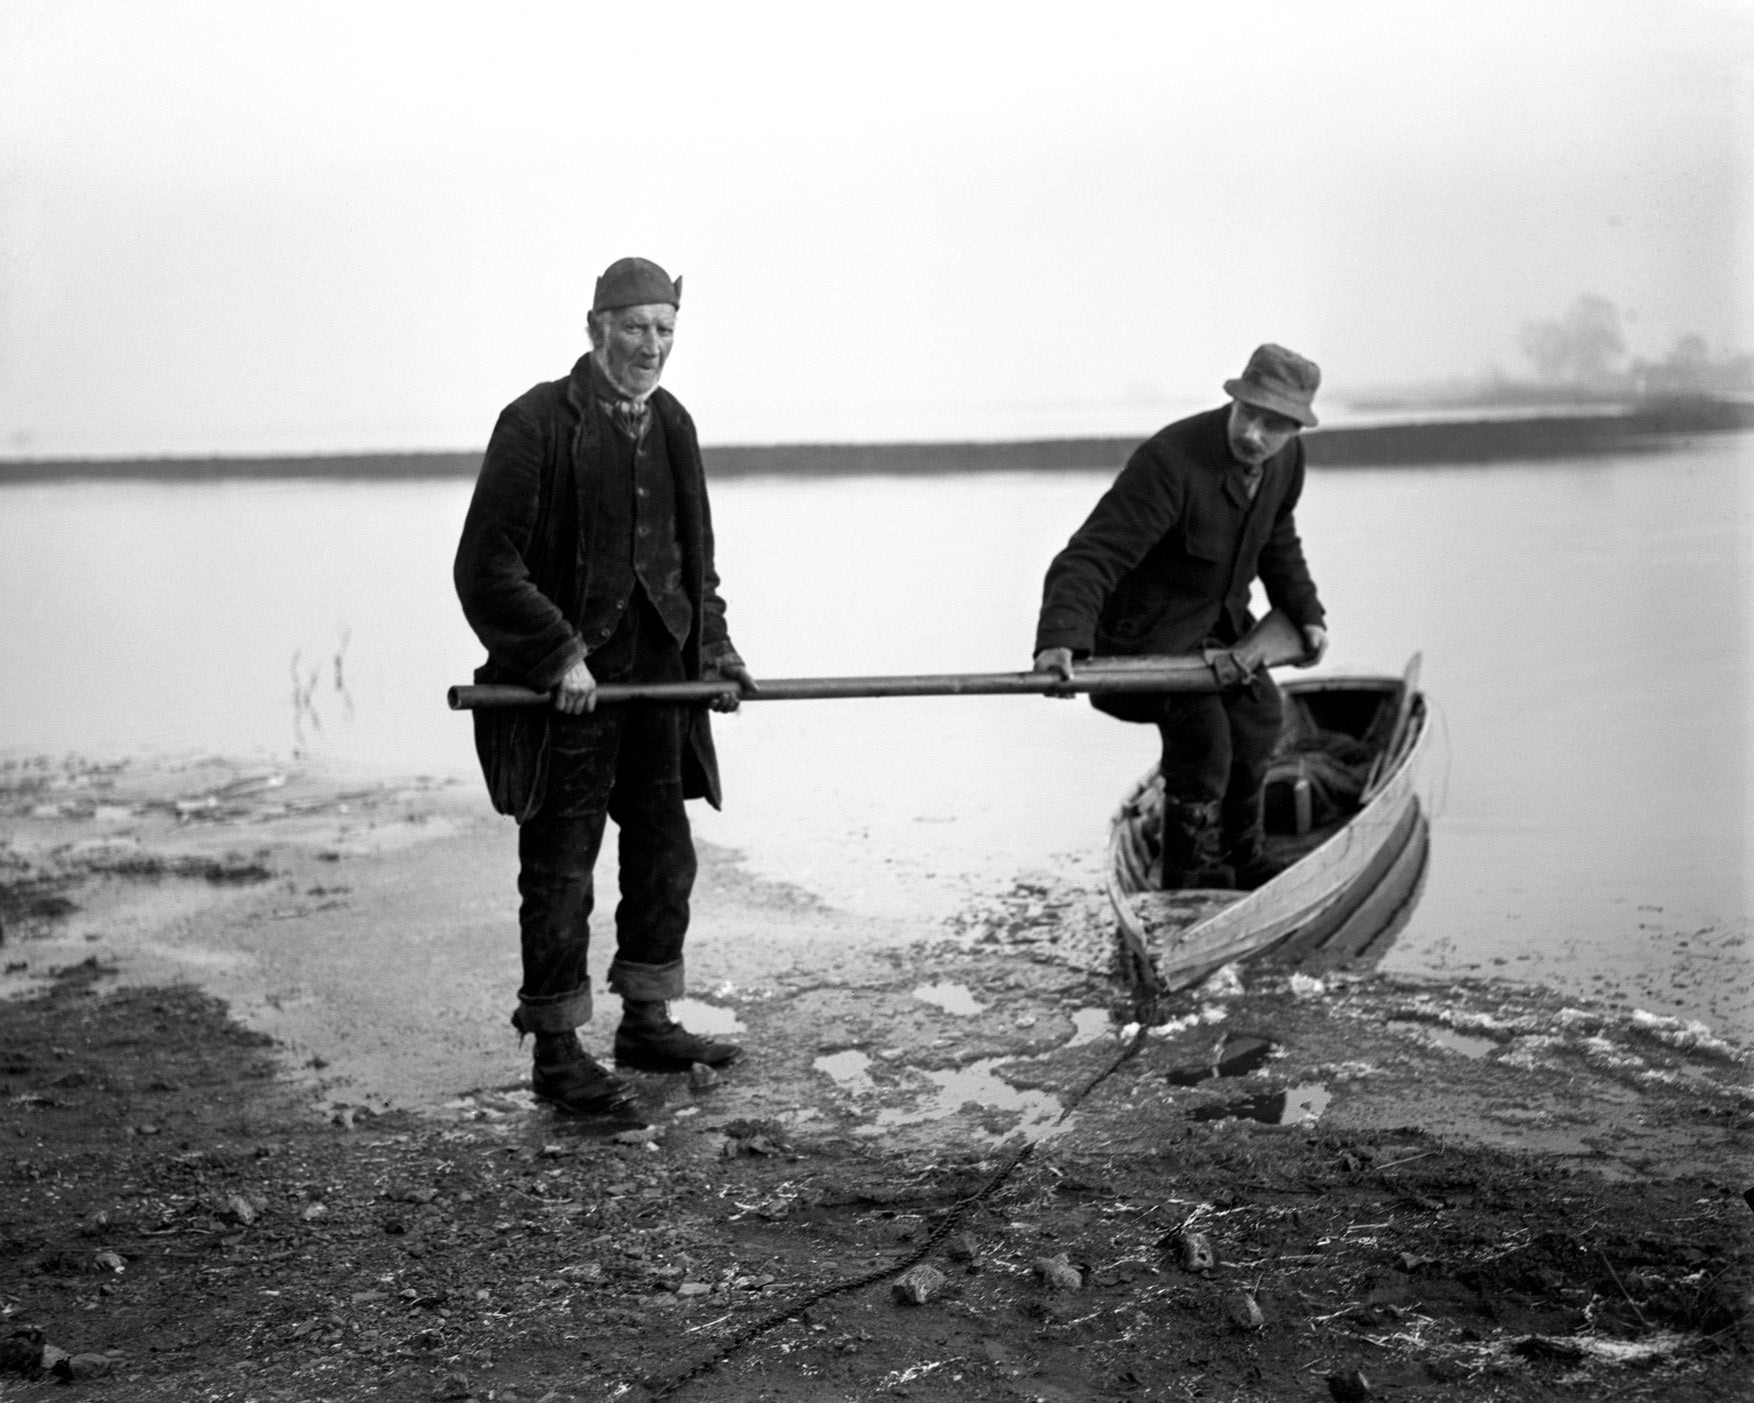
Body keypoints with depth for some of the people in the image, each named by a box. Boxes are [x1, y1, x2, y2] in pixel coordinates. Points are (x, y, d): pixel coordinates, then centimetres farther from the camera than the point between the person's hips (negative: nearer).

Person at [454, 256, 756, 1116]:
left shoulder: (671, 425, 11)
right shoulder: (537, 423, -12)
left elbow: (695, 557, 21)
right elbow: (486, 567, -15)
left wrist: (712, 648, 9)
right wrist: (559, 654, -19)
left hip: (657, 678, 7)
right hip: (566, 688, -7)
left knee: (664, 853, 14)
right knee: (559, 869, 0)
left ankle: (646, 1024, 29)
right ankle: (557, 1053, 10)